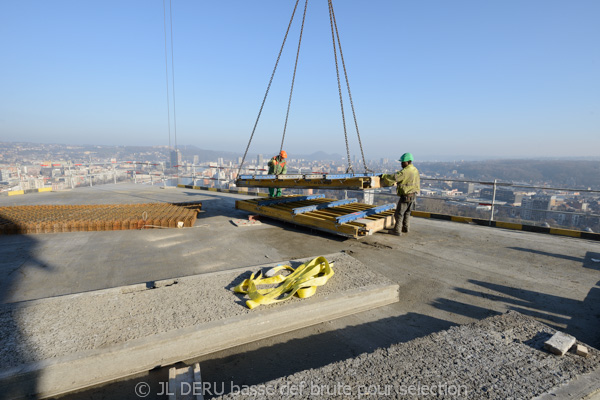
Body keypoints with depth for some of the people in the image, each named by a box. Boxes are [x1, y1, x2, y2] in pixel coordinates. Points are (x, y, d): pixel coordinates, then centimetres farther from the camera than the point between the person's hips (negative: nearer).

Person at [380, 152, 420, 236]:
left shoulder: (405, 172, -20)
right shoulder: (415, 170, 9)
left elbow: (393, 178, -23)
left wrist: (383, 176, -11)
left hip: (406, 196, -9)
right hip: (413, 196, 9)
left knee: (399, 213, 0)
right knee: (407, 212, 21)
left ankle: (397, 231, 3)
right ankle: (405, 228, 31)